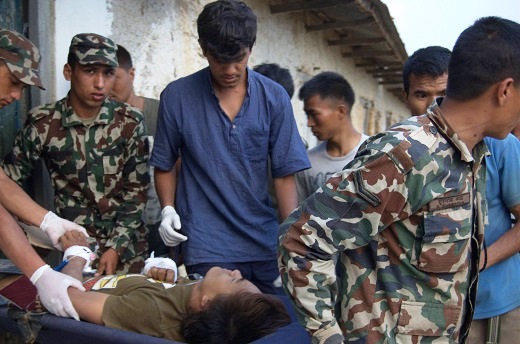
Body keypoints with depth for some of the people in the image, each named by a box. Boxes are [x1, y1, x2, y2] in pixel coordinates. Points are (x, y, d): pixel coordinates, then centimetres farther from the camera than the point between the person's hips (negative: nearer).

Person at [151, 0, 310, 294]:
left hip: (266, 243, 2)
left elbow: (285, 173, 0)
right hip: (208, 246, -1)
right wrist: (168, 209, -7)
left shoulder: (274, 98, -1)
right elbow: (165, 164, 8)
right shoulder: (177, 96, -2)